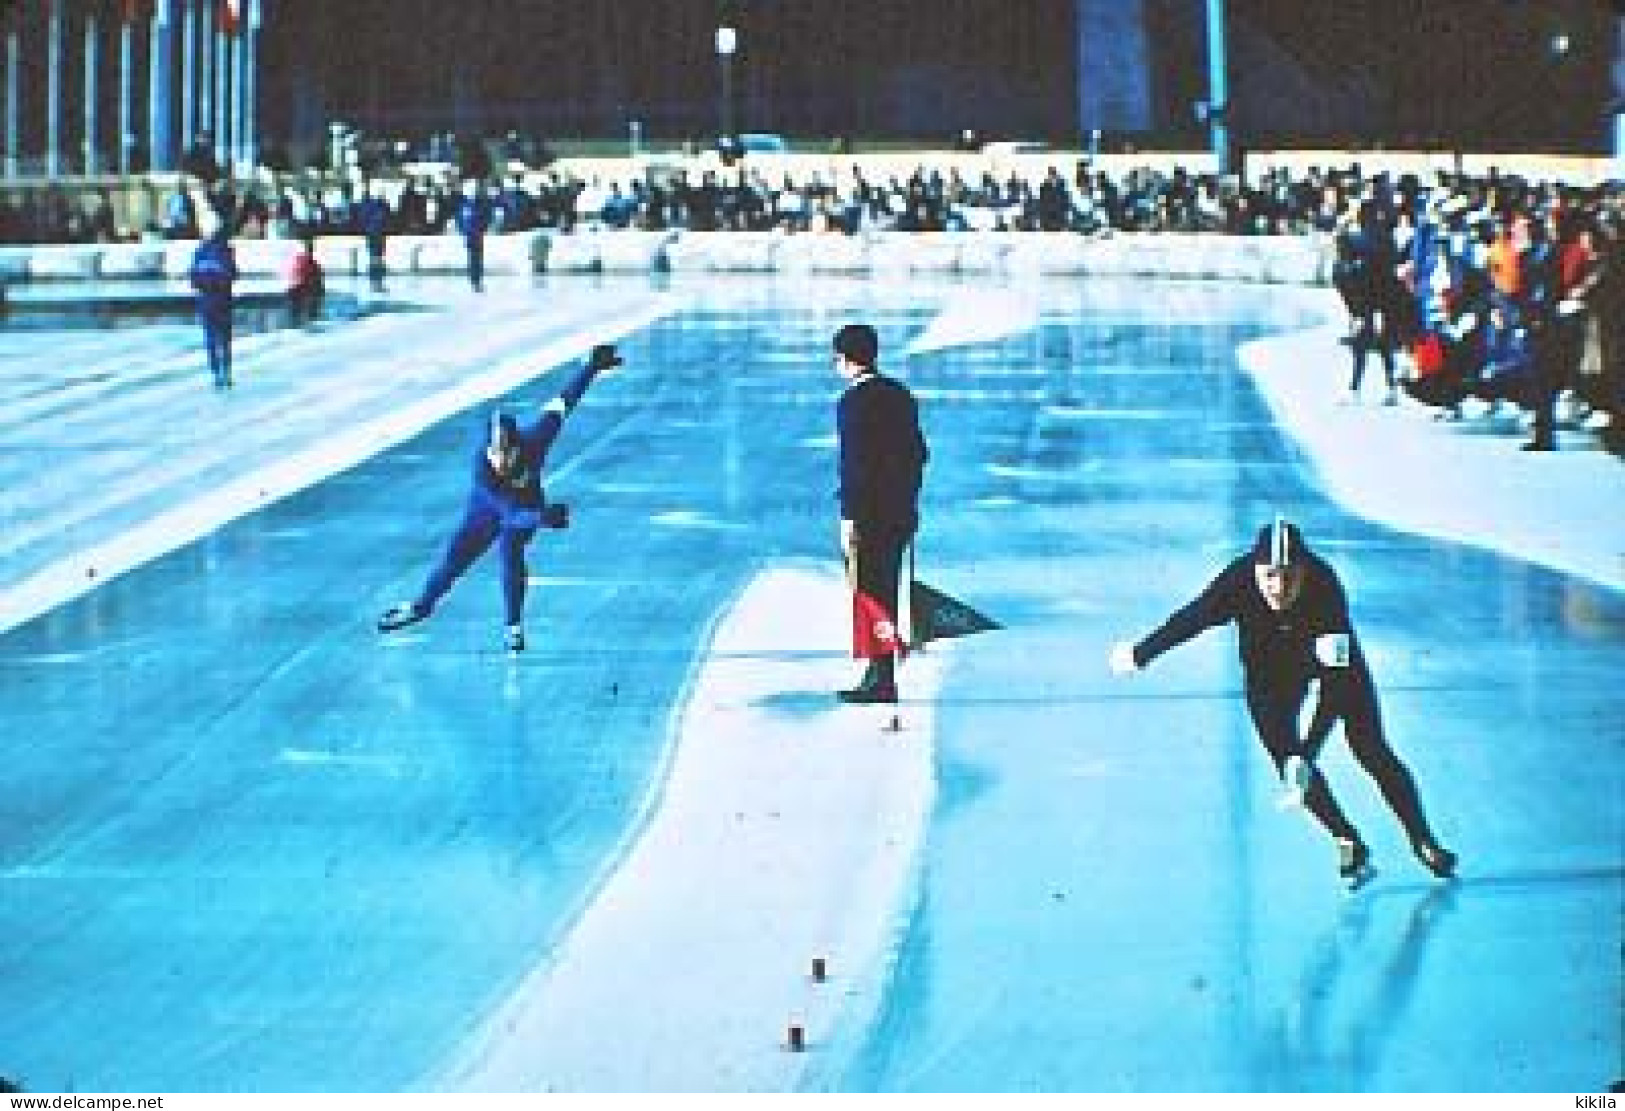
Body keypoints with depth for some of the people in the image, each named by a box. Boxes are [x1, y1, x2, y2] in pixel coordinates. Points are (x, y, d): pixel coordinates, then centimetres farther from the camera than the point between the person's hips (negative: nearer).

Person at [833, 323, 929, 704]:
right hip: (900, 515, 8)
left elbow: (854, 462, -19)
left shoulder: (854, 401, -15)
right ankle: (880, 678, 21)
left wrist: (849, 519, -17)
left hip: (868, 516, -8)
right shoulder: (901, 395, 9)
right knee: (886, 594, 15)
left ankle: (882, 682, 0)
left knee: (870, 599, -1)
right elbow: (918, 453, 13)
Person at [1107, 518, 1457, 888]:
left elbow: (1335, 681, -39)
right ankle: (1349, 844, 7)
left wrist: (1307, 751, -44)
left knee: (1371, 752, -5)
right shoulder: (1238, 583, -35)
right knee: (1285, 755, -8)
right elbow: (1191, 619, -17)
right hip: (1270, 668, 2)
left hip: (1334, 657, -2)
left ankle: (1424, 844, 10)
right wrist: (1140, 654, -4)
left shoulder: (1325, 587, -39)